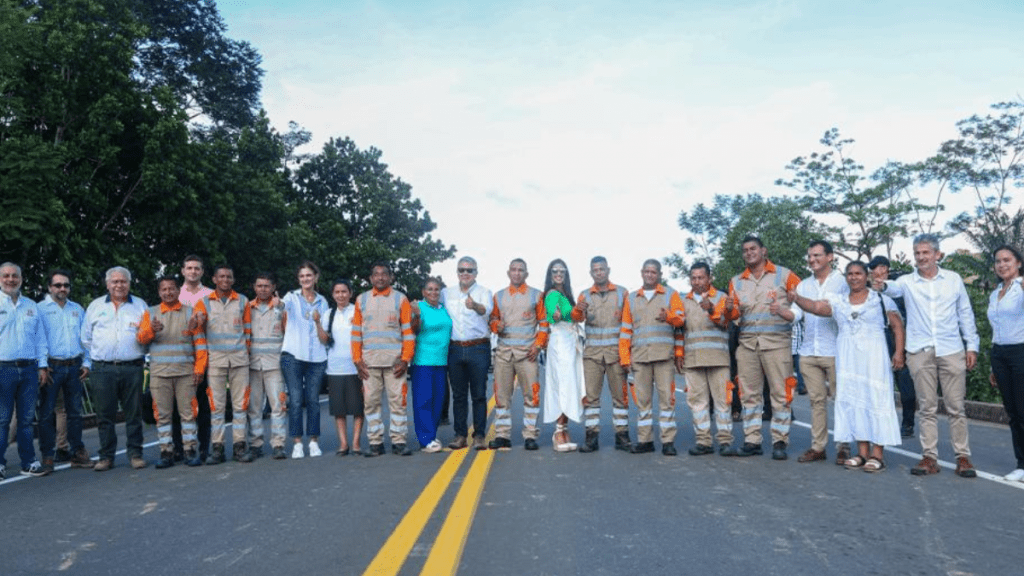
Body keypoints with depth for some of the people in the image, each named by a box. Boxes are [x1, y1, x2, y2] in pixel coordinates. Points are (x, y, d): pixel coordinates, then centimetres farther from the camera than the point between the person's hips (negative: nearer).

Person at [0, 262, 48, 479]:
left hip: (29, 369, 4)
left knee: (27, 419, 7)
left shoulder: (31, 306, 15)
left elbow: (40, 338, 16)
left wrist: (42, 367, 10)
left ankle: (29, 462, 13)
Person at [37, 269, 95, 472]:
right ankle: (47, 456, 7)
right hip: (51, 367, -4)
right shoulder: (40, 309, 1)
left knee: (75, 411, 8)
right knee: (46, 413, -1)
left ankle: (77, 452, 15)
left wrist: (86, 363, 8)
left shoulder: (77, 309, 15)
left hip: (74, 366, 4)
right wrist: (41, 366, -11)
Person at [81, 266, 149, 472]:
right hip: (102, 369, 1)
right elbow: (86, 339, 16)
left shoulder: (140, 305, 11)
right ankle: (106, 456, 12)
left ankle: (135, 453, 10)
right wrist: (96, 358, 10)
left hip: (132, 368, -1)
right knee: (104, 415, 3)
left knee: (134, 413, 1)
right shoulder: (95, 306, 13)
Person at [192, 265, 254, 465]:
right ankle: (217, 448, 4)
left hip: (239, 358, 1)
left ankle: (239, 445, 8)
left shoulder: (243, 301, 10)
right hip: (216, 357, -1)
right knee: (216, 404, -1)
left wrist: (246, 350, 6)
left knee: (240, 403, 2)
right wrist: (199, 321, -15)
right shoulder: (205, 302, 8)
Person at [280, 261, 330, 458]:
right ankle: (297, 443, 4)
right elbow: (283, 306, -19)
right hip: (293, 355, -2)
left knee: (313, 400, 4)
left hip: (316, 356, 2)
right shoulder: (292, 297, 6)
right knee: (295, 400, -3)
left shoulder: (322, 301, 14)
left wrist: (318, 321, -5)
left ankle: (314, 442, 13)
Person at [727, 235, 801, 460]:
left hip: (776, 342, -3)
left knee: (780, 393, -3)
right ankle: (752, 441, 13)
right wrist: (729, 309, -13)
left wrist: (787, 313, -12)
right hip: (747, 343, 4)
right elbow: (733, 316, 10)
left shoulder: (783, 275, 4)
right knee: (750, 394, 6)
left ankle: (779, 442, 5)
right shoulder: (736, 281, 14)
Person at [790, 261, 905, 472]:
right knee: (853, 401, 5)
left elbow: (897, 326, 1)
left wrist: (899, 352, -9)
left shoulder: (881, 300, 3)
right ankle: (862, 453, 12)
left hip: (873, 357, -3)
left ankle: (878, 454, 0)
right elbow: (815, 306, -6)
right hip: (847, 358, 4)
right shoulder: (838, 301, 10)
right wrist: (797, 298, -25)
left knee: (875, 400, -4)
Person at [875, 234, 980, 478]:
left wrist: (972, 345, 7)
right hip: (920, 353, 0)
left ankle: (963, 457, 13)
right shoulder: (908, 281, 3)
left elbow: (965, 314, 12)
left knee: (956, 407, 4)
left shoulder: (954, 279, 8)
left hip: (951, 351, 0)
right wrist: (882, 286, -44)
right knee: (927, 408, 5)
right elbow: (895, 288, -20)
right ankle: (930, 457, 11)